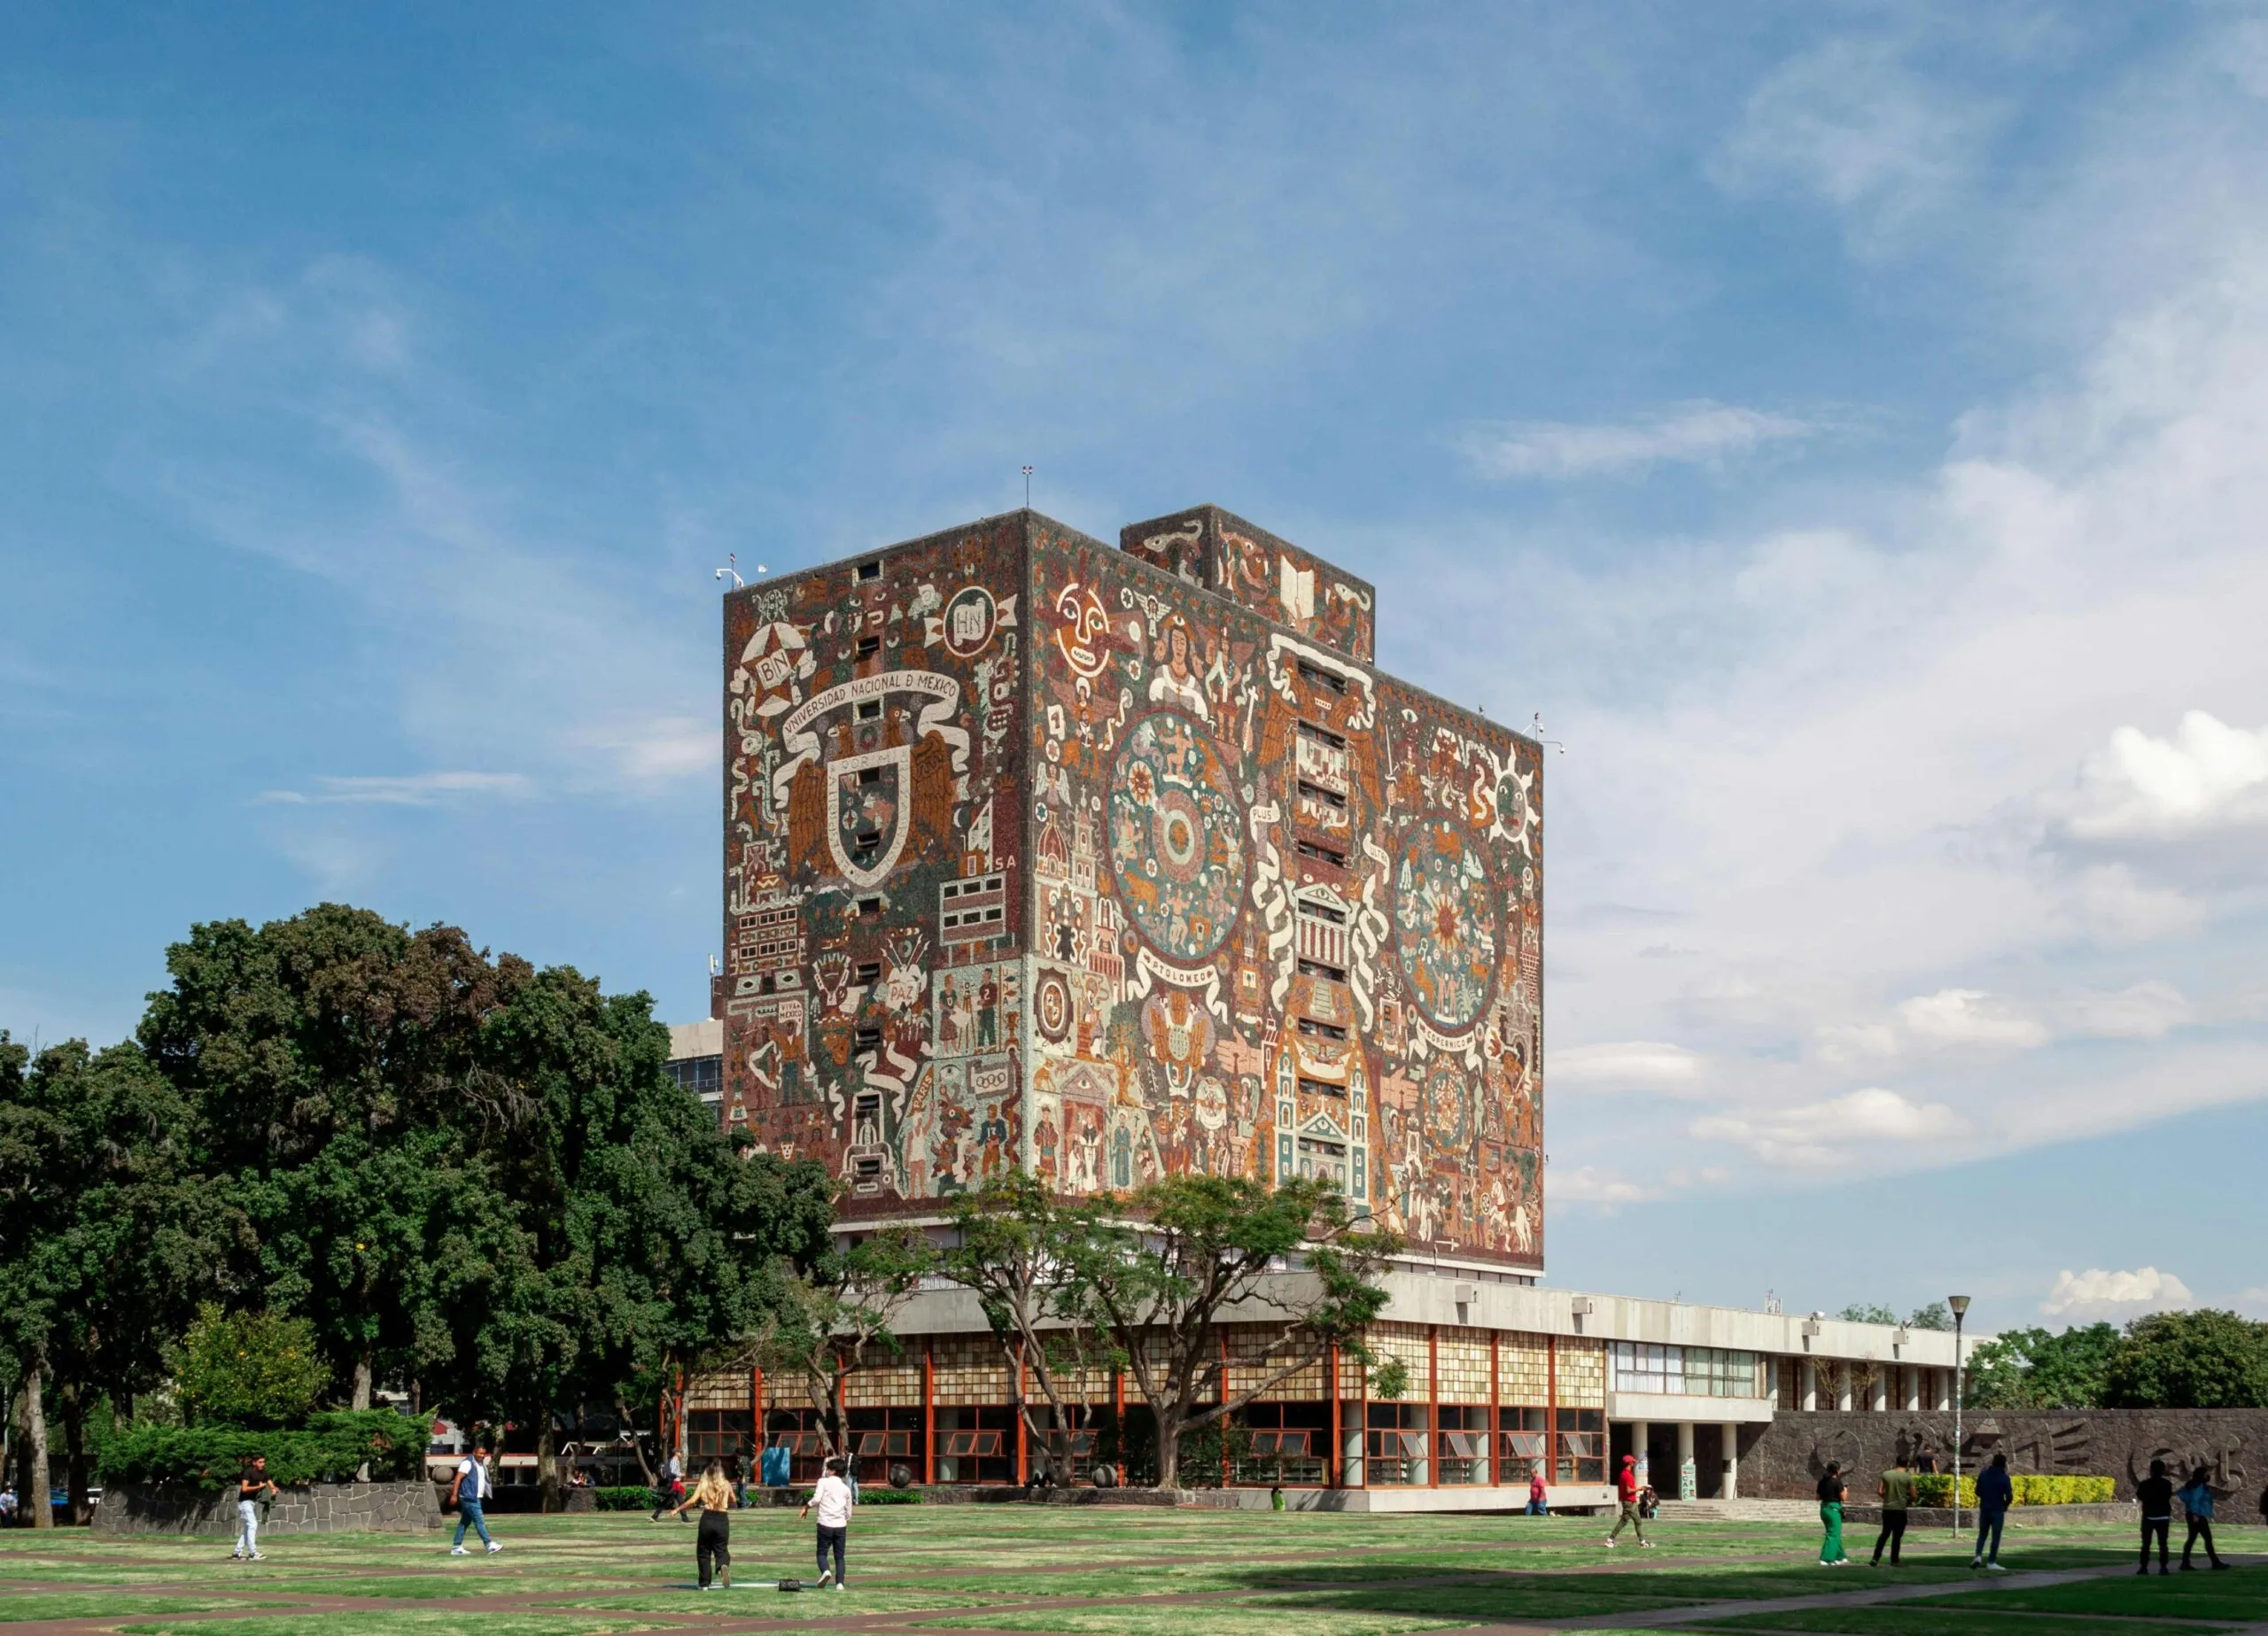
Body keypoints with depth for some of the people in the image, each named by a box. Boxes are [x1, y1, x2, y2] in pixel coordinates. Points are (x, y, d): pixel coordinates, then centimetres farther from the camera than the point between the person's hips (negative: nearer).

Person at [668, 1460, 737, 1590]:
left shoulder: (703, 1484, 1)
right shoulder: (726, 1484, 8)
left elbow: (693, 1500, -11)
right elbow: (733, 1502, 20)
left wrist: (677, 1510, -4)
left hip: (707, 1519, -1)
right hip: (723, 1519, 1)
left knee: (703, 1552, 14)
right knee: (721, 1550, 9)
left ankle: (704, 1583, 14)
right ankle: (724, 1565, -26)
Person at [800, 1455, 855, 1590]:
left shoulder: (823, 1482, 0)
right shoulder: (846, 1488, 13)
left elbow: (816, 1499, -15)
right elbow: (848, 1513, 15)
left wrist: (806, 1507, 1)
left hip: (825, 1524, -3)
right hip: (841, 1525, 3)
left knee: (822, 1552, 9)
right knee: (839, 1556, 11)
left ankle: (825, 1571, -20)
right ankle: (839, 1583, -3)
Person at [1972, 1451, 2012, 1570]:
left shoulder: (1983, 1474, 3)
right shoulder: (2004, 1478, -11)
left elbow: (1978, 1492, 7)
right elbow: (2009, 1497, -12)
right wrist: (2005, 1505, 8)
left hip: (1984, 1509, 4)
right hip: (1998, 1510, -4)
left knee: (1982, 1534, 14)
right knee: (1995, 1537, 5)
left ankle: (1978, 1556, -6)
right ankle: (1991, 1562, 5)